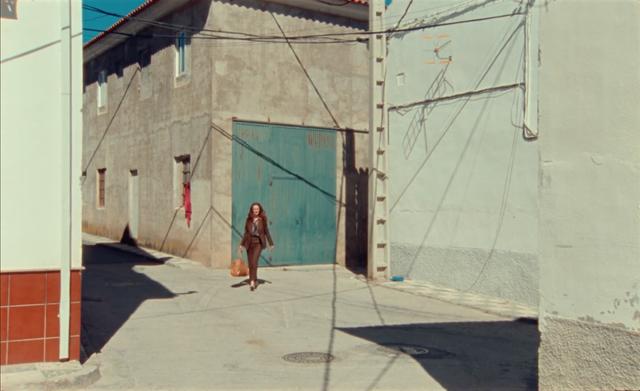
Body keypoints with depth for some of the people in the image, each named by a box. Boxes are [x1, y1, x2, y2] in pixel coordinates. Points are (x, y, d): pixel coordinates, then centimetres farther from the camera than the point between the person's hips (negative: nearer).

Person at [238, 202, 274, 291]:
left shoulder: (263, 220, 1)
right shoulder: (249, 220, 8)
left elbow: (266, 232, 6)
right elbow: (246, 233, 11)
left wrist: (271, 244, 6)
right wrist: (241, 245, 7)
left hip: (258, 242, -3)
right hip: (249, 242, 4)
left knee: (254, 261, -20)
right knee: (250, 264, 4)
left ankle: (252, 282, -26)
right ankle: (255, 281, 18)